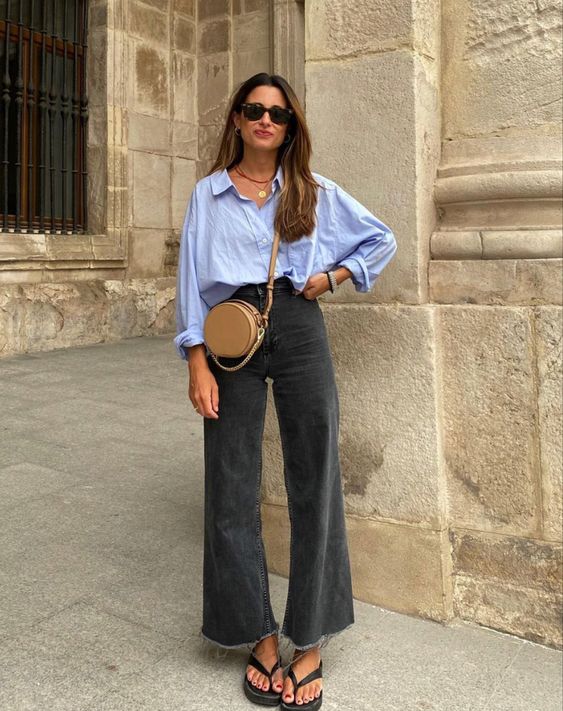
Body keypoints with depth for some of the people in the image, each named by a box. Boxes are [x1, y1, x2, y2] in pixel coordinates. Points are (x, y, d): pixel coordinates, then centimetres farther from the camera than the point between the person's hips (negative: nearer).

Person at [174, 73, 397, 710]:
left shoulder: (314, 192, 11)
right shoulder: (209, 193, 10)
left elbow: (382, 240, 19)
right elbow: (192, 279, 4)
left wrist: (333, 276, 3)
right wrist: (197, 363, -5)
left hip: (298, 330, 0)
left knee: (313, 482, 0)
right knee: (232, 489, 2)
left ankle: (309, 644, 15)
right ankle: (259, 635, 19)